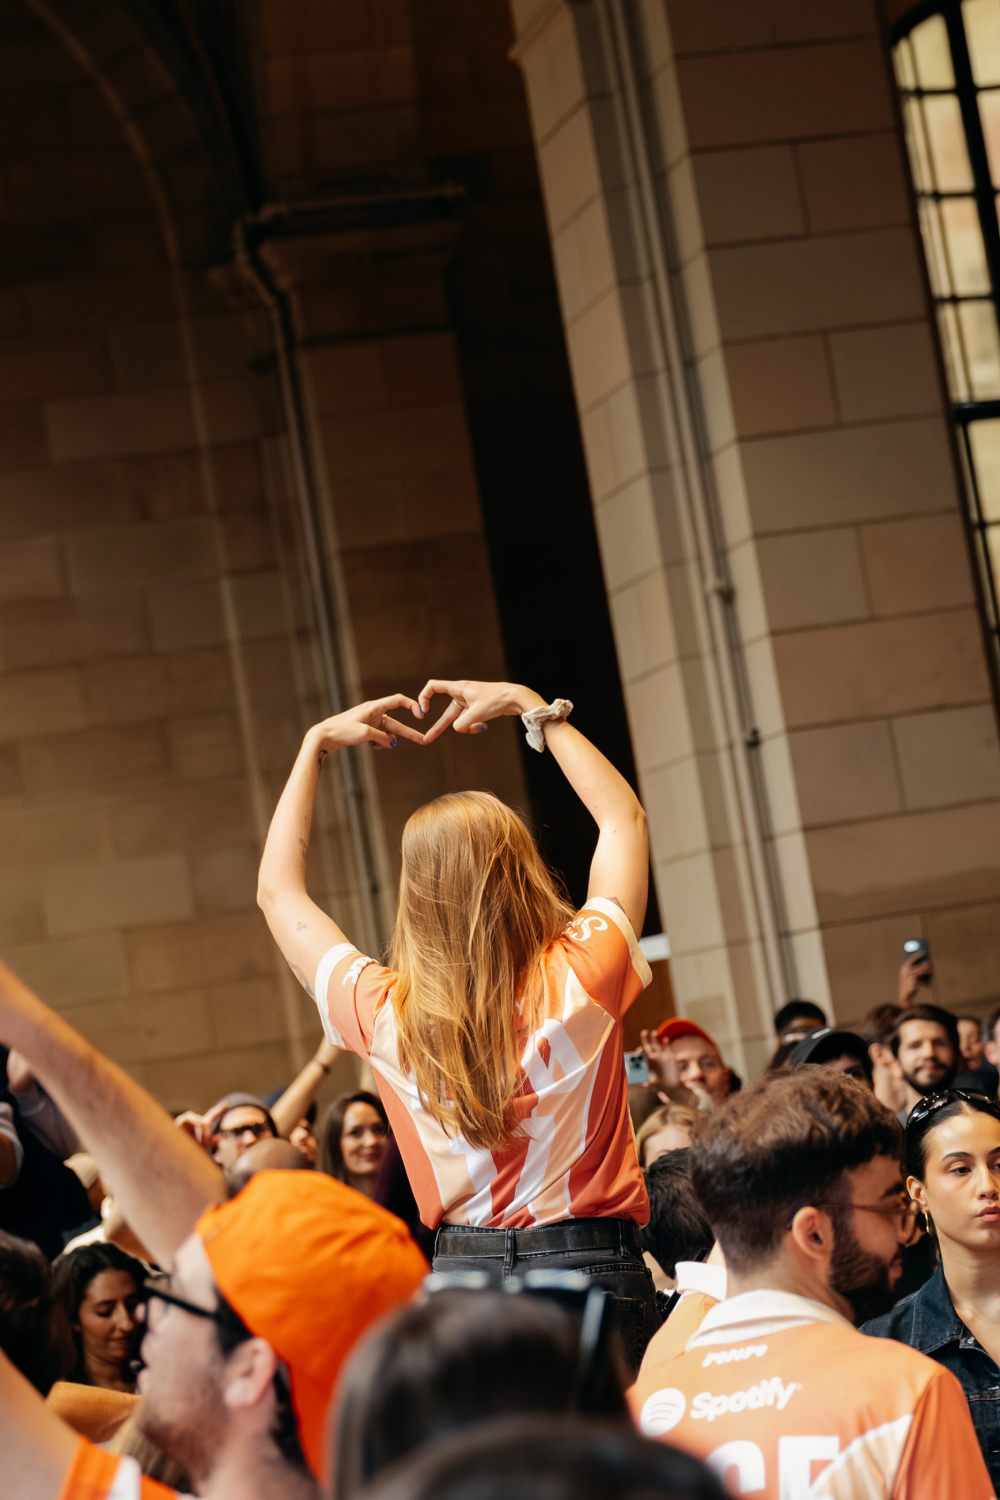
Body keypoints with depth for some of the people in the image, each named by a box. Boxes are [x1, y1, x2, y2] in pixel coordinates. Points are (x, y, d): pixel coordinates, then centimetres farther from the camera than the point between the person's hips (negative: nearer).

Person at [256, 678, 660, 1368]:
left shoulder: (384, 1015, -6)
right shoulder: (582, 981, -7)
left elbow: (278, 890, 13)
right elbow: (624, 817, 11)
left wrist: (317, 745, 19)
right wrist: (532, 707, 17)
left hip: (461, 1277, 1)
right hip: (592, 1267, -1)